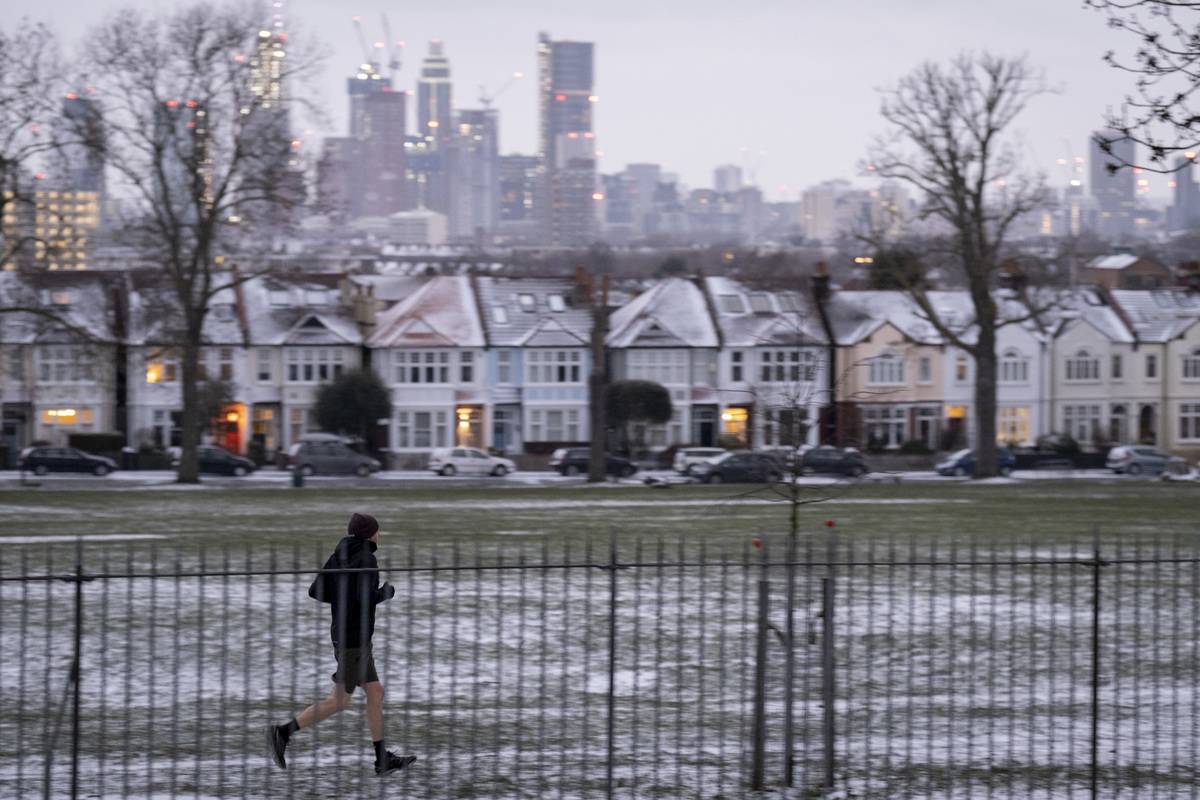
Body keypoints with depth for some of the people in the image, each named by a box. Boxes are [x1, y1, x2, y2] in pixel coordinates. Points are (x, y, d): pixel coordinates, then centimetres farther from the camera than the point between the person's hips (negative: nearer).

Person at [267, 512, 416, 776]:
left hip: (344, 635, 9)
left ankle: (383, 759, 15)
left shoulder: (338, 556, 8)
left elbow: (315, 591, 7)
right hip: (354, 638, -9)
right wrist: (387, 592, -6)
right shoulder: (366, 559, -16)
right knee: (339, 701, -5)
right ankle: (282, 732, -8)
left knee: (375, 692, 12)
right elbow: (366, 598, -26)